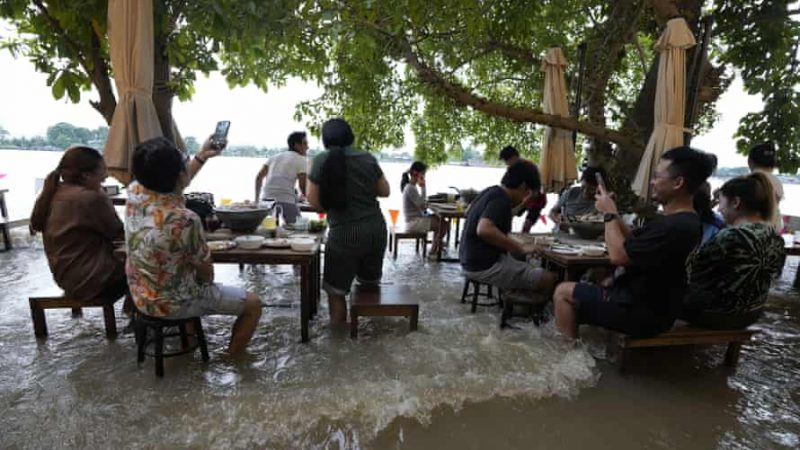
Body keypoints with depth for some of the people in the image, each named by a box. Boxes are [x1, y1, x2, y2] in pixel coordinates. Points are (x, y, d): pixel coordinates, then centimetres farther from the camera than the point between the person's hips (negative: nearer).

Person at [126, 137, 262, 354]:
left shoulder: (134, 192, -13)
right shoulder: (185, 220, -34)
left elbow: (172, 184, 12)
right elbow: (206, 271, -17)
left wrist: (202, 156, 12)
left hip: (140, 296, 8)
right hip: (172, 303, -8)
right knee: (253, 304, 5)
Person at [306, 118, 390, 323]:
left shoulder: (322, 160, -6)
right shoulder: (368, 158, 2)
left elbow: (313, 200, -6)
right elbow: (385, 191, 9)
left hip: (344, 233, -4)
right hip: (376, 229, 4)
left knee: (336, 290, 11)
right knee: (371, 282, 23)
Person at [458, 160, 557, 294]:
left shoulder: (491, 191, 11)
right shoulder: (501, 199, -17)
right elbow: (484, 230, -35)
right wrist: (521, 248, -28)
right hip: (485, 267, -10)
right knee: (548, 279, -10)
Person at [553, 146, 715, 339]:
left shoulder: (674, 227, -28)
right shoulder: (681, 221, 7)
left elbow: (618, 255, -26)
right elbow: (633, 243, 12)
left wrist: (609, 214, -13)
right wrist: (613, 212, 2)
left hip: (643, 311, -10)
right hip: (647, 302, 10)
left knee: (564, 292, -6)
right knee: (581, 290, 20)